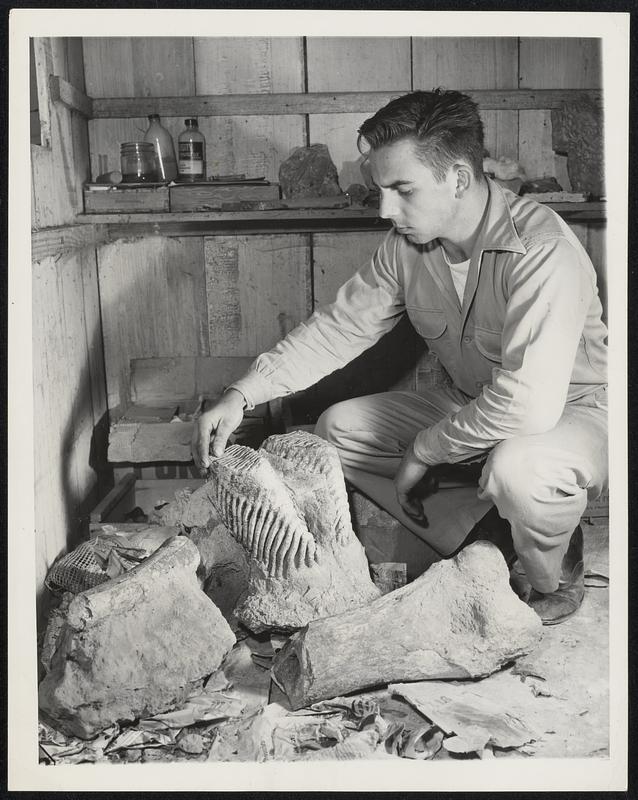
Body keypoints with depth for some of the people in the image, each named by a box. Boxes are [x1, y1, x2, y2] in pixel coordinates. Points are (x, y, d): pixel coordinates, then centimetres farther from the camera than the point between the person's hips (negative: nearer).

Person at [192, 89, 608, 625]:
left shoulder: (541, 251, -31)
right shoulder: (407, 244, -8)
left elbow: (530, 402, -38)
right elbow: (340, 328, -1)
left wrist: (423, 450, -24)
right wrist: (242, 395, -13)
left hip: (574, 411, -7)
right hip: (473, 409, 7)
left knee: (520, 467, -41)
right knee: (338, 429, -1)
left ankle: (556, 581, -6)